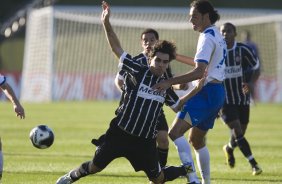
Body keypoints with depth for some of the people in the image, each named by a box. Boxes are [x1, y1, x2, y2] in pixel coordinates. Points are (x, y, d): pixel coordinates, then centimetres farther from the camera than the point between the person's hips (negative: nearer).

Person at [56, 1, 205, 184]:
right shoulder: (138, 71, -8)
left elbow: (177, 106, 22)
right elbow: (117, 49, -10)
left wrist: (196, 90, 11)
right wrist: (107, 24, -18)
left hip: (145, 141, 3)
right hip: (120, 133, -3)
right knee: (95, 167, 3)